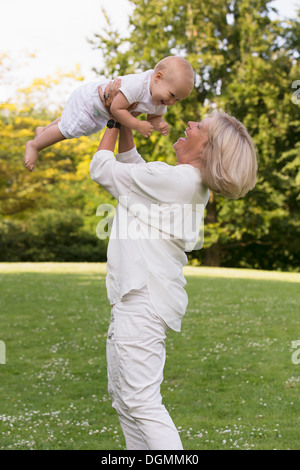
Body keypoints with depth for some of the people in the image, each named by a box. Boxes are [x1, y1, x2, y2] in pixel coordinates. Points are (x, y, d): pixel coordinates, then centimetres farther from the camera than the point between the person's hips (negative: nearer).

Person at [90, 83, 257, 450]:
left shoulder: (170, 179, -17)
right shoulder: (189, 184, 13)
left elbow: (101, 169, -5)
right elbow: (130, 164, 27)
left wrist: (113, 124, 10)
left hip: (143, 301, -11)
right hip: (135, 296, 11)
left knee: (141, 402, -12)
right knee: (122, 396, 17)